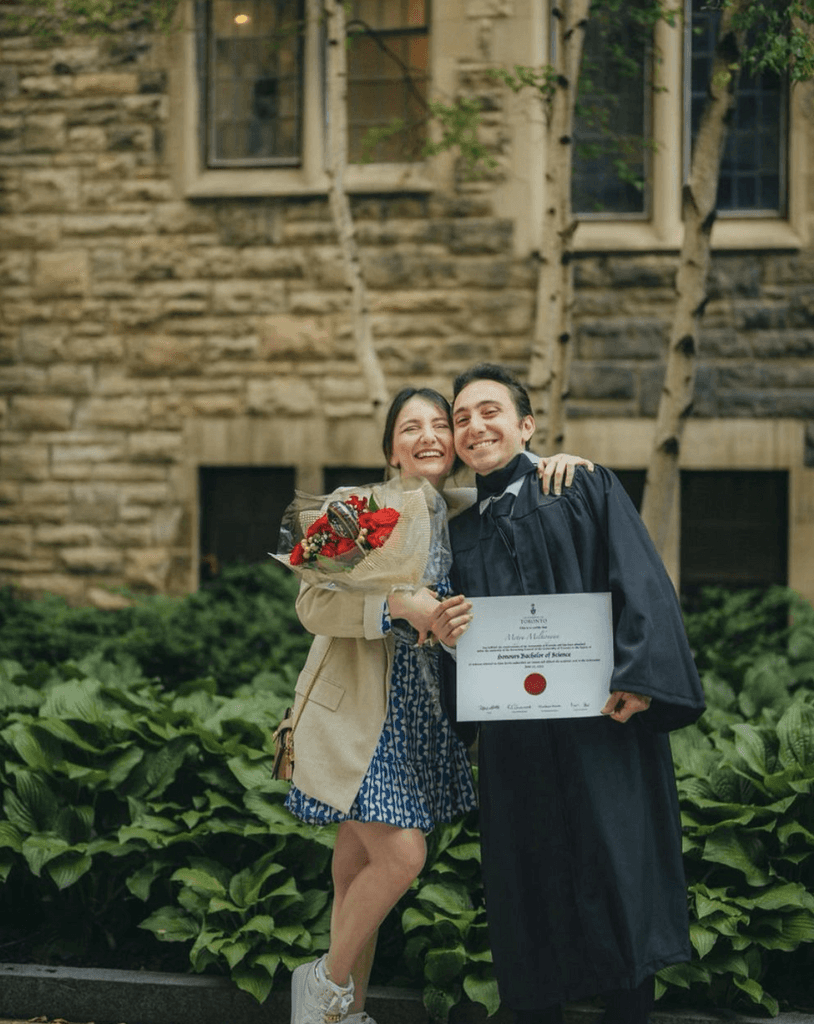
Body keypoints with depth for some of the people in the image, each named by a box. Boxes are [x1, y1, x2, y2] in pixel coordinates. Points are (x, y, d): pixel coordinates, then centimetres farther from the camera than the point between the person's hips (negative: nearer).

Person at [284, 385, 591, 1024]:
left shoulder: (469, 510, 4)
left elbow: (534, 499, 17)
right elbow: (312, 602, -15)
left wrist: (558, 464, -6)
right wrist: (398, 604, -28)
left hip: (425, 716, 5)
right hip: (361, 713, -5)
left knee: (360, 867, 12)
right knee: (401, 856, -13)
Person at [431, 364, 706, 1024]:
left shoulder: (587, 489, 7)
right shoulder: (463, 531, 19)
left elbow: (641, 585, -4)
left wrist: (636, 676, -19)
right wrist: (446, 635, -5)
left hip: (603, 719, -4)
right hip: (514, 739, 4)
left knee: (616, 870, -5)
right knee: (529, 888, 3)